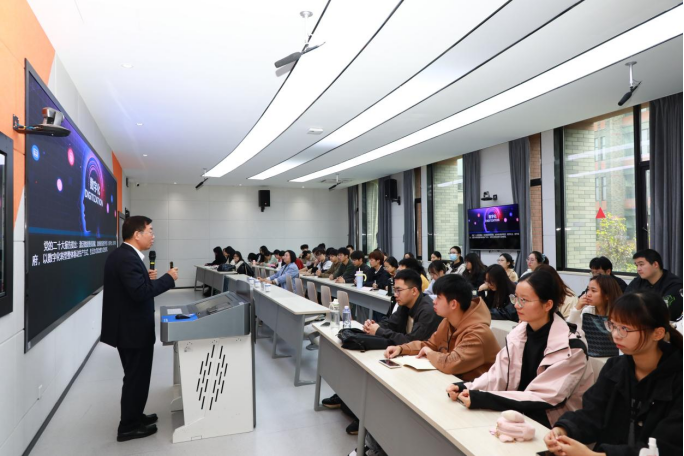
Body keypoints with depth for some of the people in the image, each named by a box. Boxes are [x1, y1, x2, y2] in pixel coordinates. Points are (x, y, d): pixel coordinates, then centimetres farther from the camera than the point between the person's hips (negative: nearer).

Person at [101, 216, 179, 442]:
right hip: (132, 329, -10)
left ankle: (133, 417, 37)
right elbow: (140, 293, -32)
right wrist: (168, 278, -22)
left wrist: (147, 278, 5)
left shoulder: (120, 254, 9)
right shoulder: (128, 258, -24)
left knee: (135, 376, 22)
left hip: (127, 326, 11)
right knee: (137, 377, 5)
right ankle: (129, 426, 19)